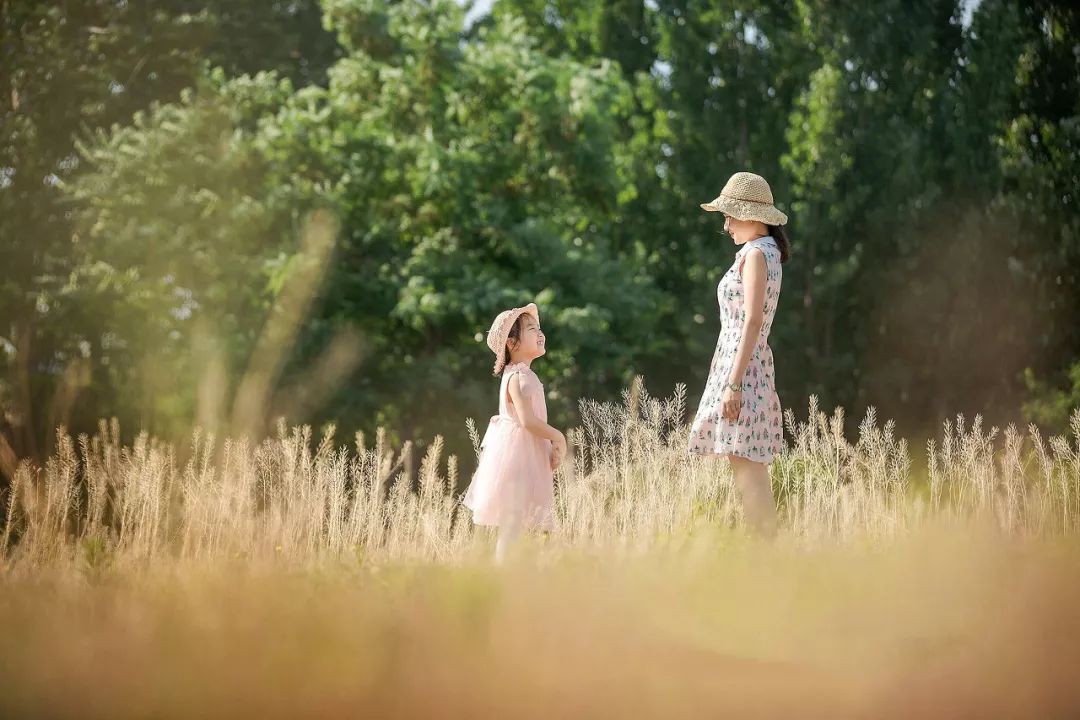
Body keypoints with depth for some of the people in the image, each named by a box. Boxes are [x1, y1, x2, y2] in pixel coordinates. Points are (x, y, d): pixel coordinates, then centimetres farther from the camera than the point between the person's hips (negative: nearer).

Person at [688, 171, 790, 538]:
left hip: (741, 364, -10)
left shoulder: (756, 253, -12)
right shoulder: (765, 251, 17)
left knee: (746, 466, -11)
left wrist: (733, 383, -21)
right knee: (749, 466, 10)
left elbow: (752, 321, -18)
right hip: (747, 365, 10)